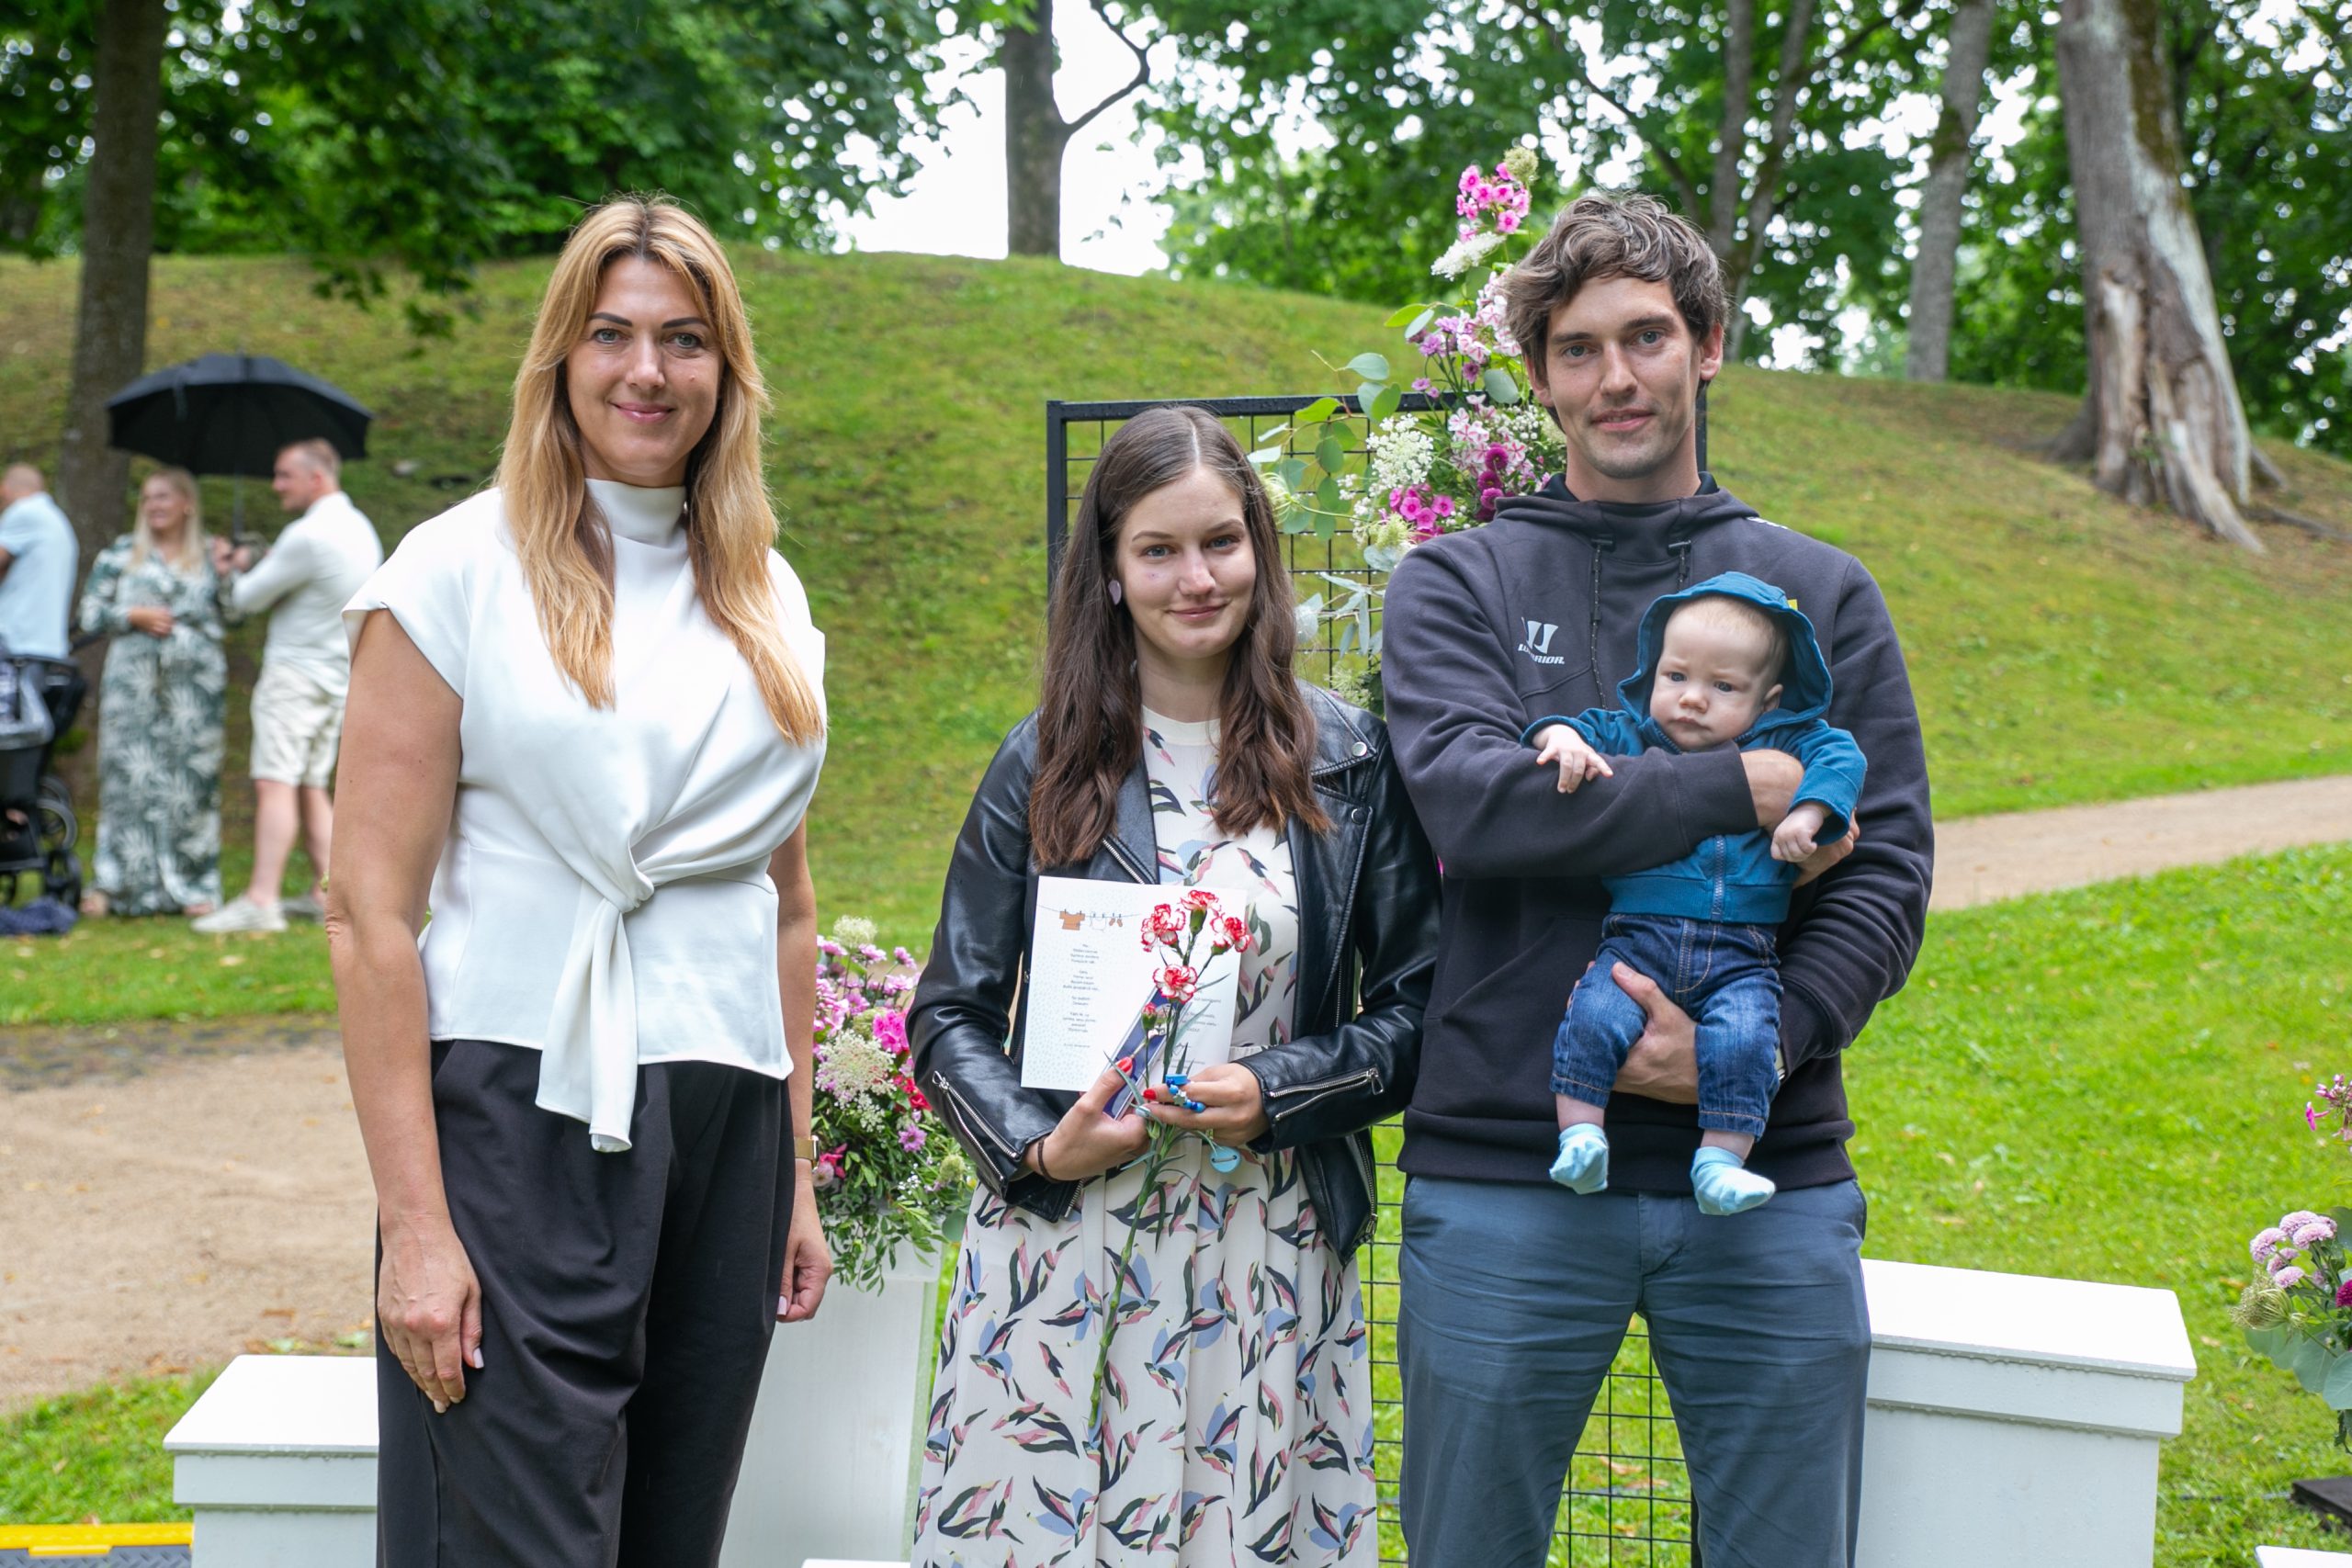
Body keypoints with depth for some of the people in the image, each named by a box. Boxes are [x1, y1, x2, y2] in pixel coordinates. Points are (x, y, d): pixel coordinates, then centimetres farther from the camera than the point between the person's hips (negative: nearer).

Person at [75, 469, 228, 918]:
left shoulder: (208, 559, 12)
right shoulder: (120, 554, 12)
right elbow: (90, 613, 8)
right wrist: (134, 616, -6)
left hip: (194, 682, 0)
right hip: (134, 680, 0)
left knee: (192, 777, -3)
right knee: (128, 775, -5)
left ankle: (192, 884, 3)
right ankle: (112, 884, -1)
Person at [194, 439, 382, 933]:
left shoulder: (308, 536, -18)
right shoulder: (360, 527, 12)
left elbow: (249, 599, -9)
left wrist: (236, 572, 13)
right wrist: (253, 568, 14)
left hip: (296, 671, -9)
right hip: (338, 675, 9)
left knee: (276, 782, -13)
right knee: (312, 786, 13)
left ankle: (261, 900, -19)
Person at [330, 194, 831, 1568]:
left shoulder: (767, 595, 13)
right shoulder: (461, 569, -3)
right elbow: (370, 914, -7)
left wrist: (795, 1176, 15)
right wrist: (415, 1222, -13)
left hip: (727, 1126, 5)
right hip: (520, 1108, -5)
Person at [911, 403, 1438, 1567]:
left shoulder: (1346, 763, 4)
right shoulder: (1046, 763, 5)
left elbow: (1412, 1011, 5)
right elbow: (951, 1015, 7)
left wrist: (1273, 1097, -11)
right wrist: (1037, 1143, -10)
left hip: (1267, 1256, 0)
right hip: (1060, 1244, 0)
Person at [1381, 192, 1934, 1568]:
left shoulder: (1823, 594, 10)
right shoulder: (1457, 583, 5)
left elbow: (1888, 877, 2)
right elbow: (1473, 802, -14)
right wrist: (1750, 791, -13)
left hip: (1770, 1180, 1)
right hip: (1506, 1172, -1)